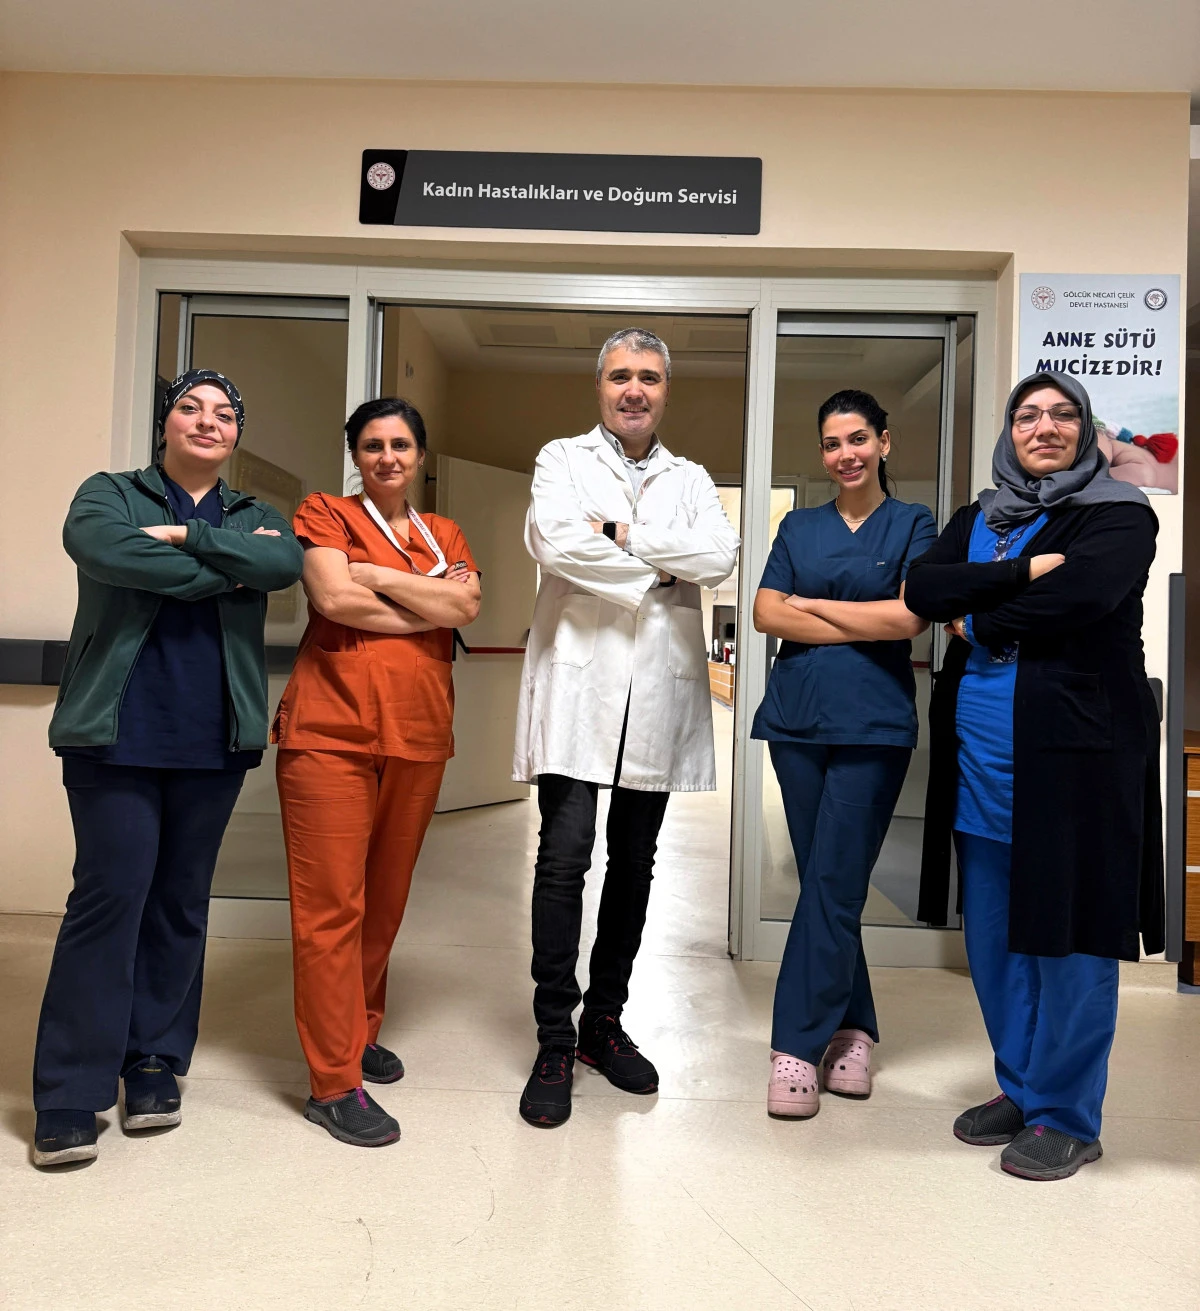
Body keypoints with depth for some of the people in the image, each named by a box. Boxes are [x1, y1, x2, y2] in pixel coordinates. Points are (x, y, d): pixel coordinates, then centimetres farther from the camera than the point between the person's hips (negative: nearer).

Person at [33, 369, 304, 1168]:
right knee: (110, 896, -5)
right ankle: (70, 1094, 6)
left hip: (214, 742, 3)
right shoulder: (111, 494, 8)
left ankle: (155, 1063, 22)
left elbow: (286, 562, -8)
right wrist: (227, 567, -11)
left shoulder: (254, 516, 15)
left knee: (182, 903, 9)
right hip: (118, 734, -3)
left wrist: (188, 537, -14)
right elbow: (100, 547, -16)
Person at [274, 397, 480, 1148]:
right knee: (332, 904, -5)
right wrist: (430, 607, -5)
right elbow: (335, 597, -13)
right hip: (333, 732, -4)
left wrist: (378, 576, -6)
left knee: (387, 898, 12)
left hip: (418, 737, 5)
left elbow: (468, 605, -2)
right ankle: (334, 1083, 4)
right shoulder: (326, 515, 5)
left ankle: (360, 1033, 31)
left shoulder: (445, 536, 17)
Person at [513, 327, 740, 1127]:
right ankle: (555, 1042, 3)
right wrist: (659, 568, -7)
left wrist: (624, 535, -12)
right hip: (577, 685, -3)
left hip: (659, 694, 4)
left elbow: (721, 557, -5)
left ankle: (604, 1022, 25)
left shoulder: (691, 480, 15)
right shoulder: (564, 460, 8)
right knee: (565, 857, -8)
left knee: (635, 864, 10)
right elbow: (554, 540, -13)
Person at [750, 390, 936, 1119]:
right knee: (826, 885, 8)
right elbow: (766, 614, 1)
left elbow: (910, 617, -8)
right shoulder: (800, 527, 14)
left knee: (833, 886, -5)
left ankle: (798, 1045, 2)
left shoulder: (912, 525, 7)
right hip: (798, 719, 3)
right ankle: (853, 1030, 21)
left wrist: (813, 604, -3)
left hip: (873, 726, -3)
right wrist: (864, 625, -7)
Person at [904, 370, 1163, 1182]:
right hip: (980, 757, 6)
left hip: (1076, 752, -5)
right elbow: (924, 590, 0)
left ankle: (1066, 1119, 16)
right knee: (994, 935, 11)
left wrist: (978, 622, -5)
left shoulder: (1119, 514, 1)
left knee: (1066, 933, 1)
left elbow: (1080, 596, -18)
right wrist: (1021, 574, -12)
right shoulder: (977, 520, 17)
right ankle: (1020, 1090, 28)